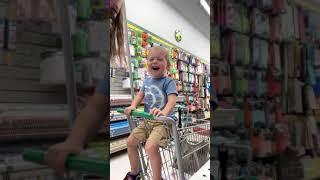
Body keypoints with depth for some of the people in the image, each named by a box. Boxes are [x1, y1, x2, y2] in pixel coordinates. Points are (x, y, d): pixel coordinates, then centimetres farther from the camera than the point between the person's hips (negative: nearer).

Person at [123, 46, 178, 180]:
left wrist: (164, 112, -47)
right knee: (130, 141, 9)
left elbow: (172, 99, -26)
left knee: (150, 146, -27)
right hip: (147, 121, 8)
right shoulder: (147, 81, 9)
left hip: (163, 121, -8)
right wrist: (132, 106, -9)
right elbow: (140, 95, 13)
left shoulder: (168, 82, -12)